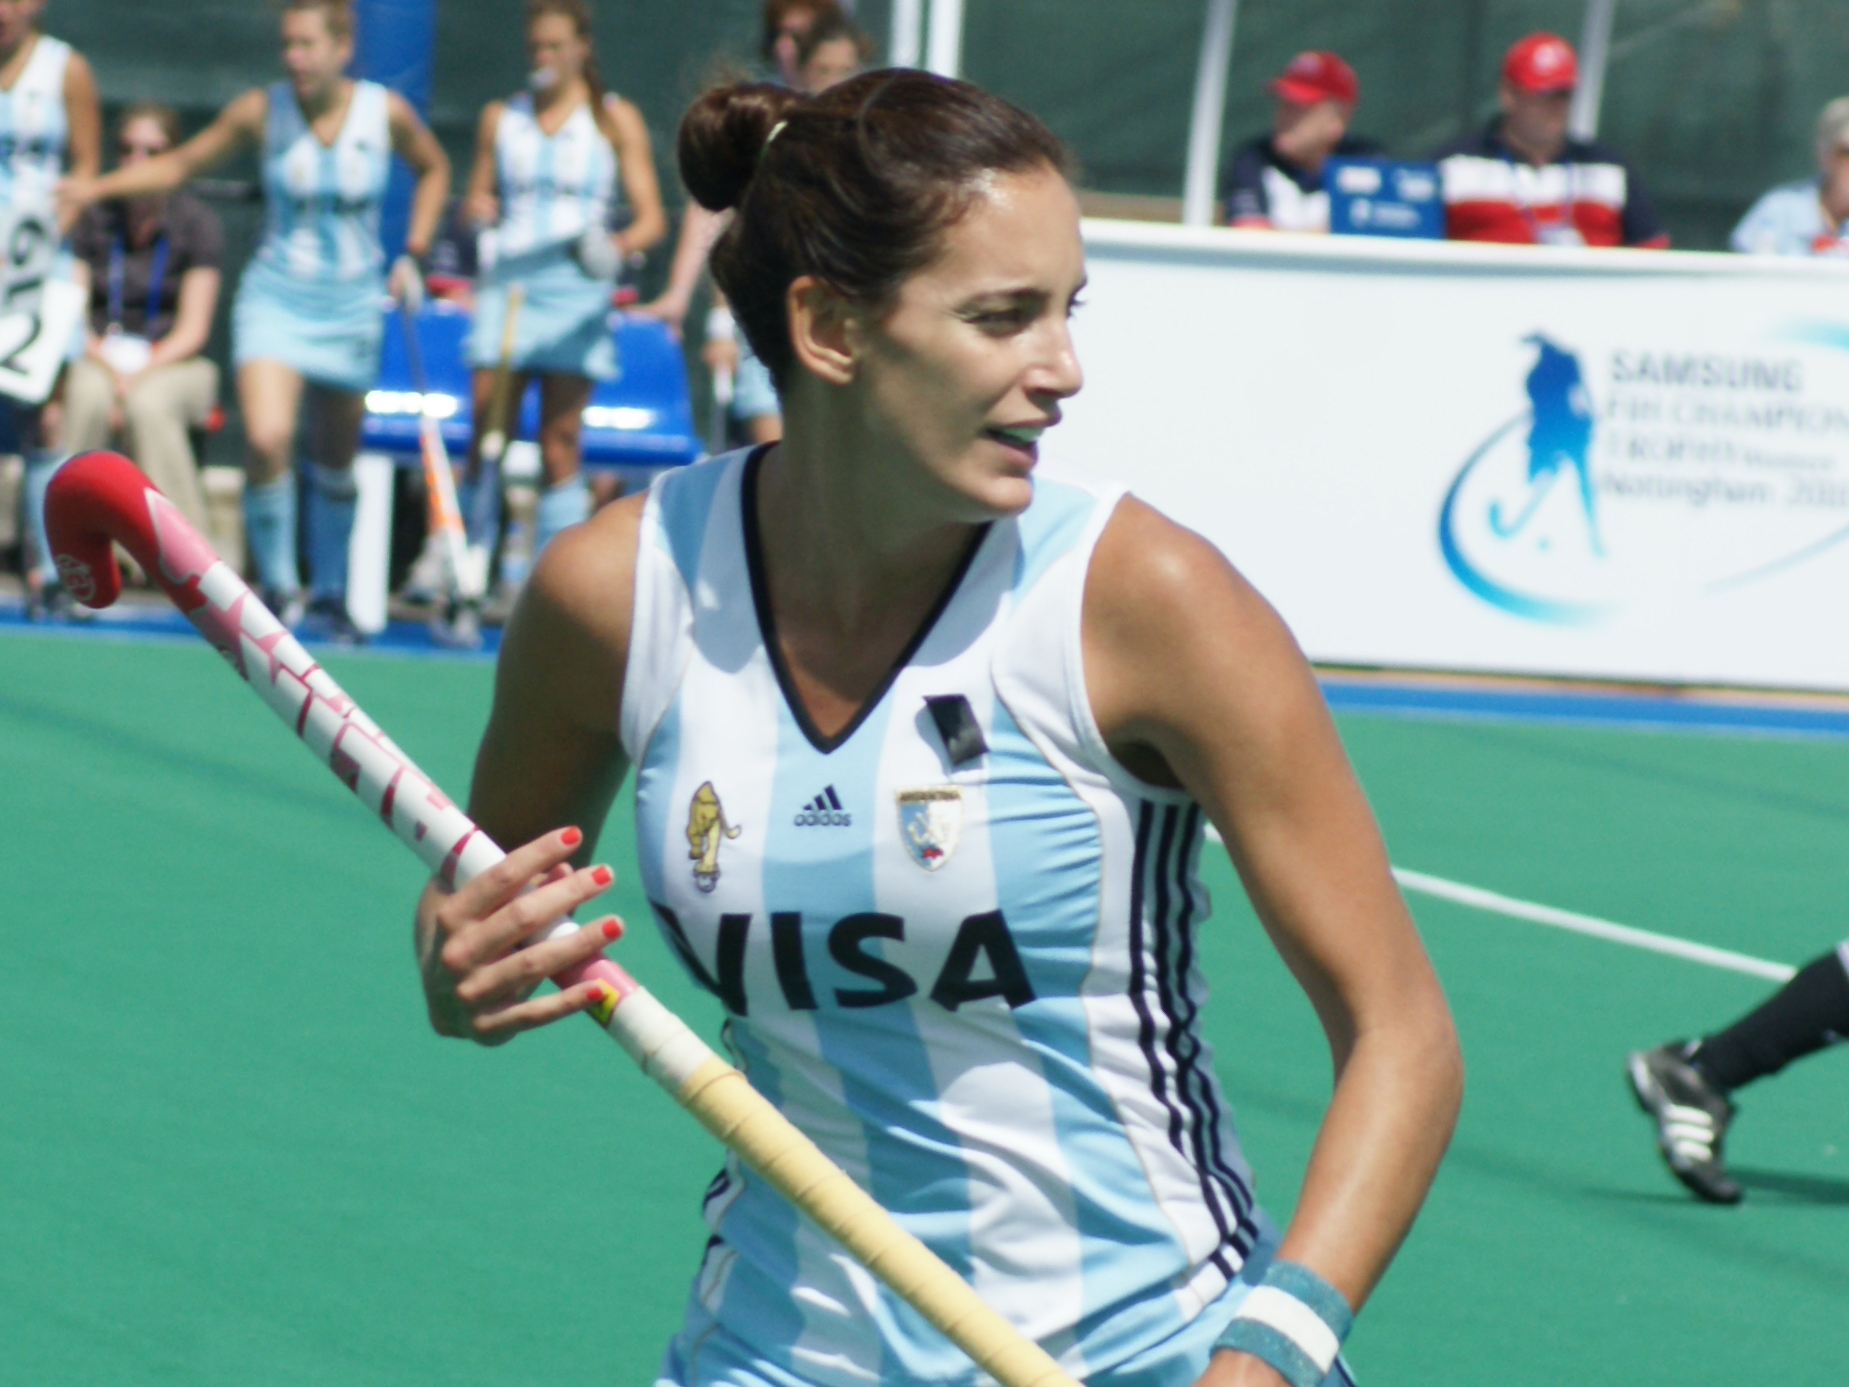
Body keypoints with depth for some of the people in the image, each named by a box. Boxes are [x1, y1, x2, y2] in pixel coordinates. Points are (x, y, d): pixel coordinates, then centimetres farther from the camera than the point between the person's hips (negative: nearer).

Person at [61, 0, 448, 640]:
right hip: (275, 296, -1)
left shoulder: (386, 112, -6)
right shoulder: (262, 110, -8)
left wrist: (412, 255, 6)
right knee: (266, 441, -21)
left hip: (351, 306, 1)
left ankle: (330, 595, 28)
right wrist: (97, 186, -11)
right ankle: (276, 585, -4)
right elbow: (181, 163, 2)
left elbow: (433, 168, 14)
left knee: (334, 460, 9)